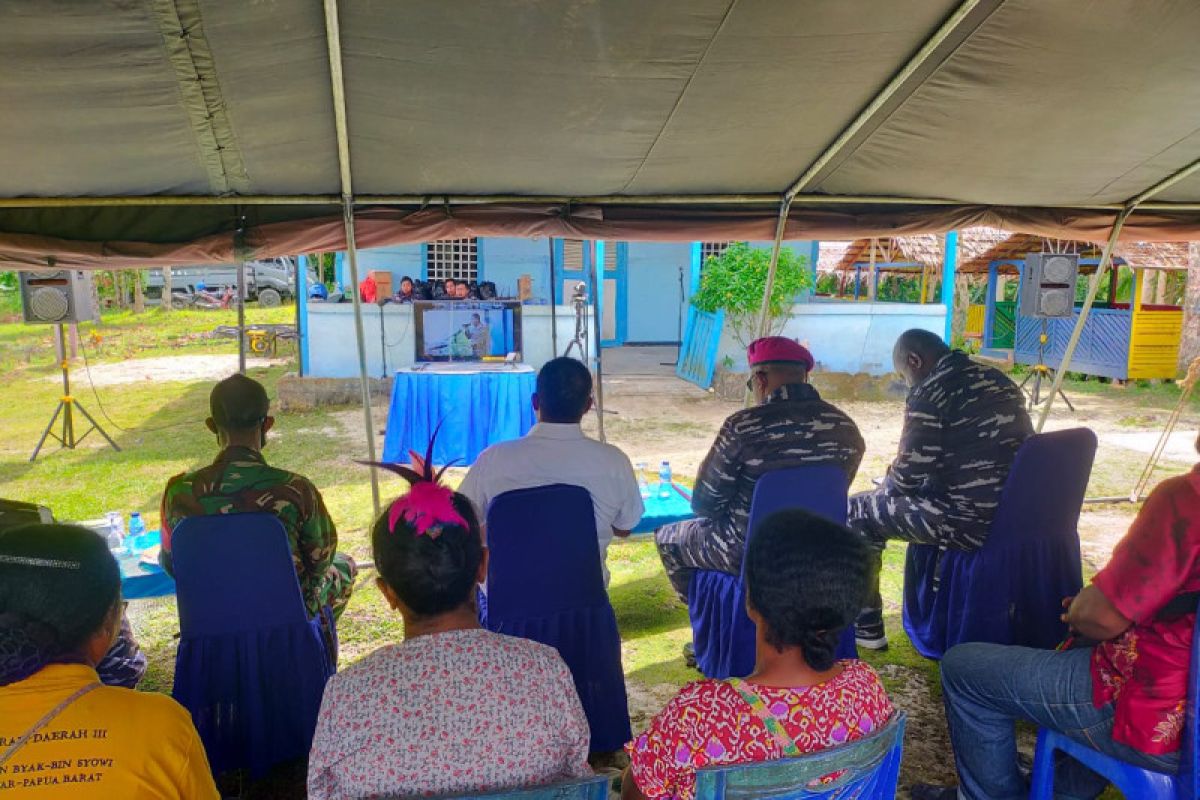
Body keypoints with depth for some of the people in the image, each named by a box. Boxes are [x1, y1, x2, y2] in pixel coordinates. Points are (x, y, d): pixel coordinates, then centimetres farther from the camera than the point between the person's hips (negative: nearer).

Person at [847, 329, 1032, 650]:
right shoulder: (997, 379, 13)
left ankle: (867, 626, 14)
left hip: (974, 523, -9)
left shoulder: (928, 393, -13)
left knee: (858, 511, 5)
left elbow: (908, 476, -11)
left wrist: (890, 481, 13)